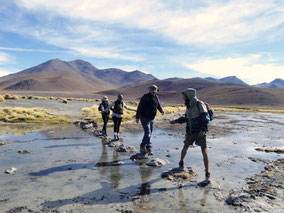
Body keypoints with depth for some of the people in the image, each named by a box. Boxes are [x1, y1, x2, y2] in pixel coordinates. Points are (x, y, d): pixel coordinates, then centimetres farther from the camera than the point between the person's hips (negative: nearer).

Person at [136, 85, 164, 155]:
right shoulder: (145, 97, -11)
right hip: (144, 118, -7)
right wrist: (137, 117, -11)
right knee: (148, 133, -14)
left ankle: (142, 147, 24)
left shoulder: (156, 97, 8)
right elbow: (139, 107, -11)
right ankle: (149, 148, -12)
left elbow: (159, 105, 13)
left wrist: (161, 111, -6)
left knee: (149, 133, 11)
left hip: (152, 118, 7)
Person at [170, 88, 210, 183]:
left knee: (204, 151, -6)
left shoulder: (199, 104, -12)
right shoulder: (188, 106, 9)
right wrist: (176, 121, 25)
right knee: (185, 147, 17)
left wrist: (203, 129, -31)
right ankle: (181, 162, 42)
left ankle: (207, 173, 2)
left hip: (200, 132, -6)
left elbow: (205, 117, -20)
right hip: (190, 132, 6)